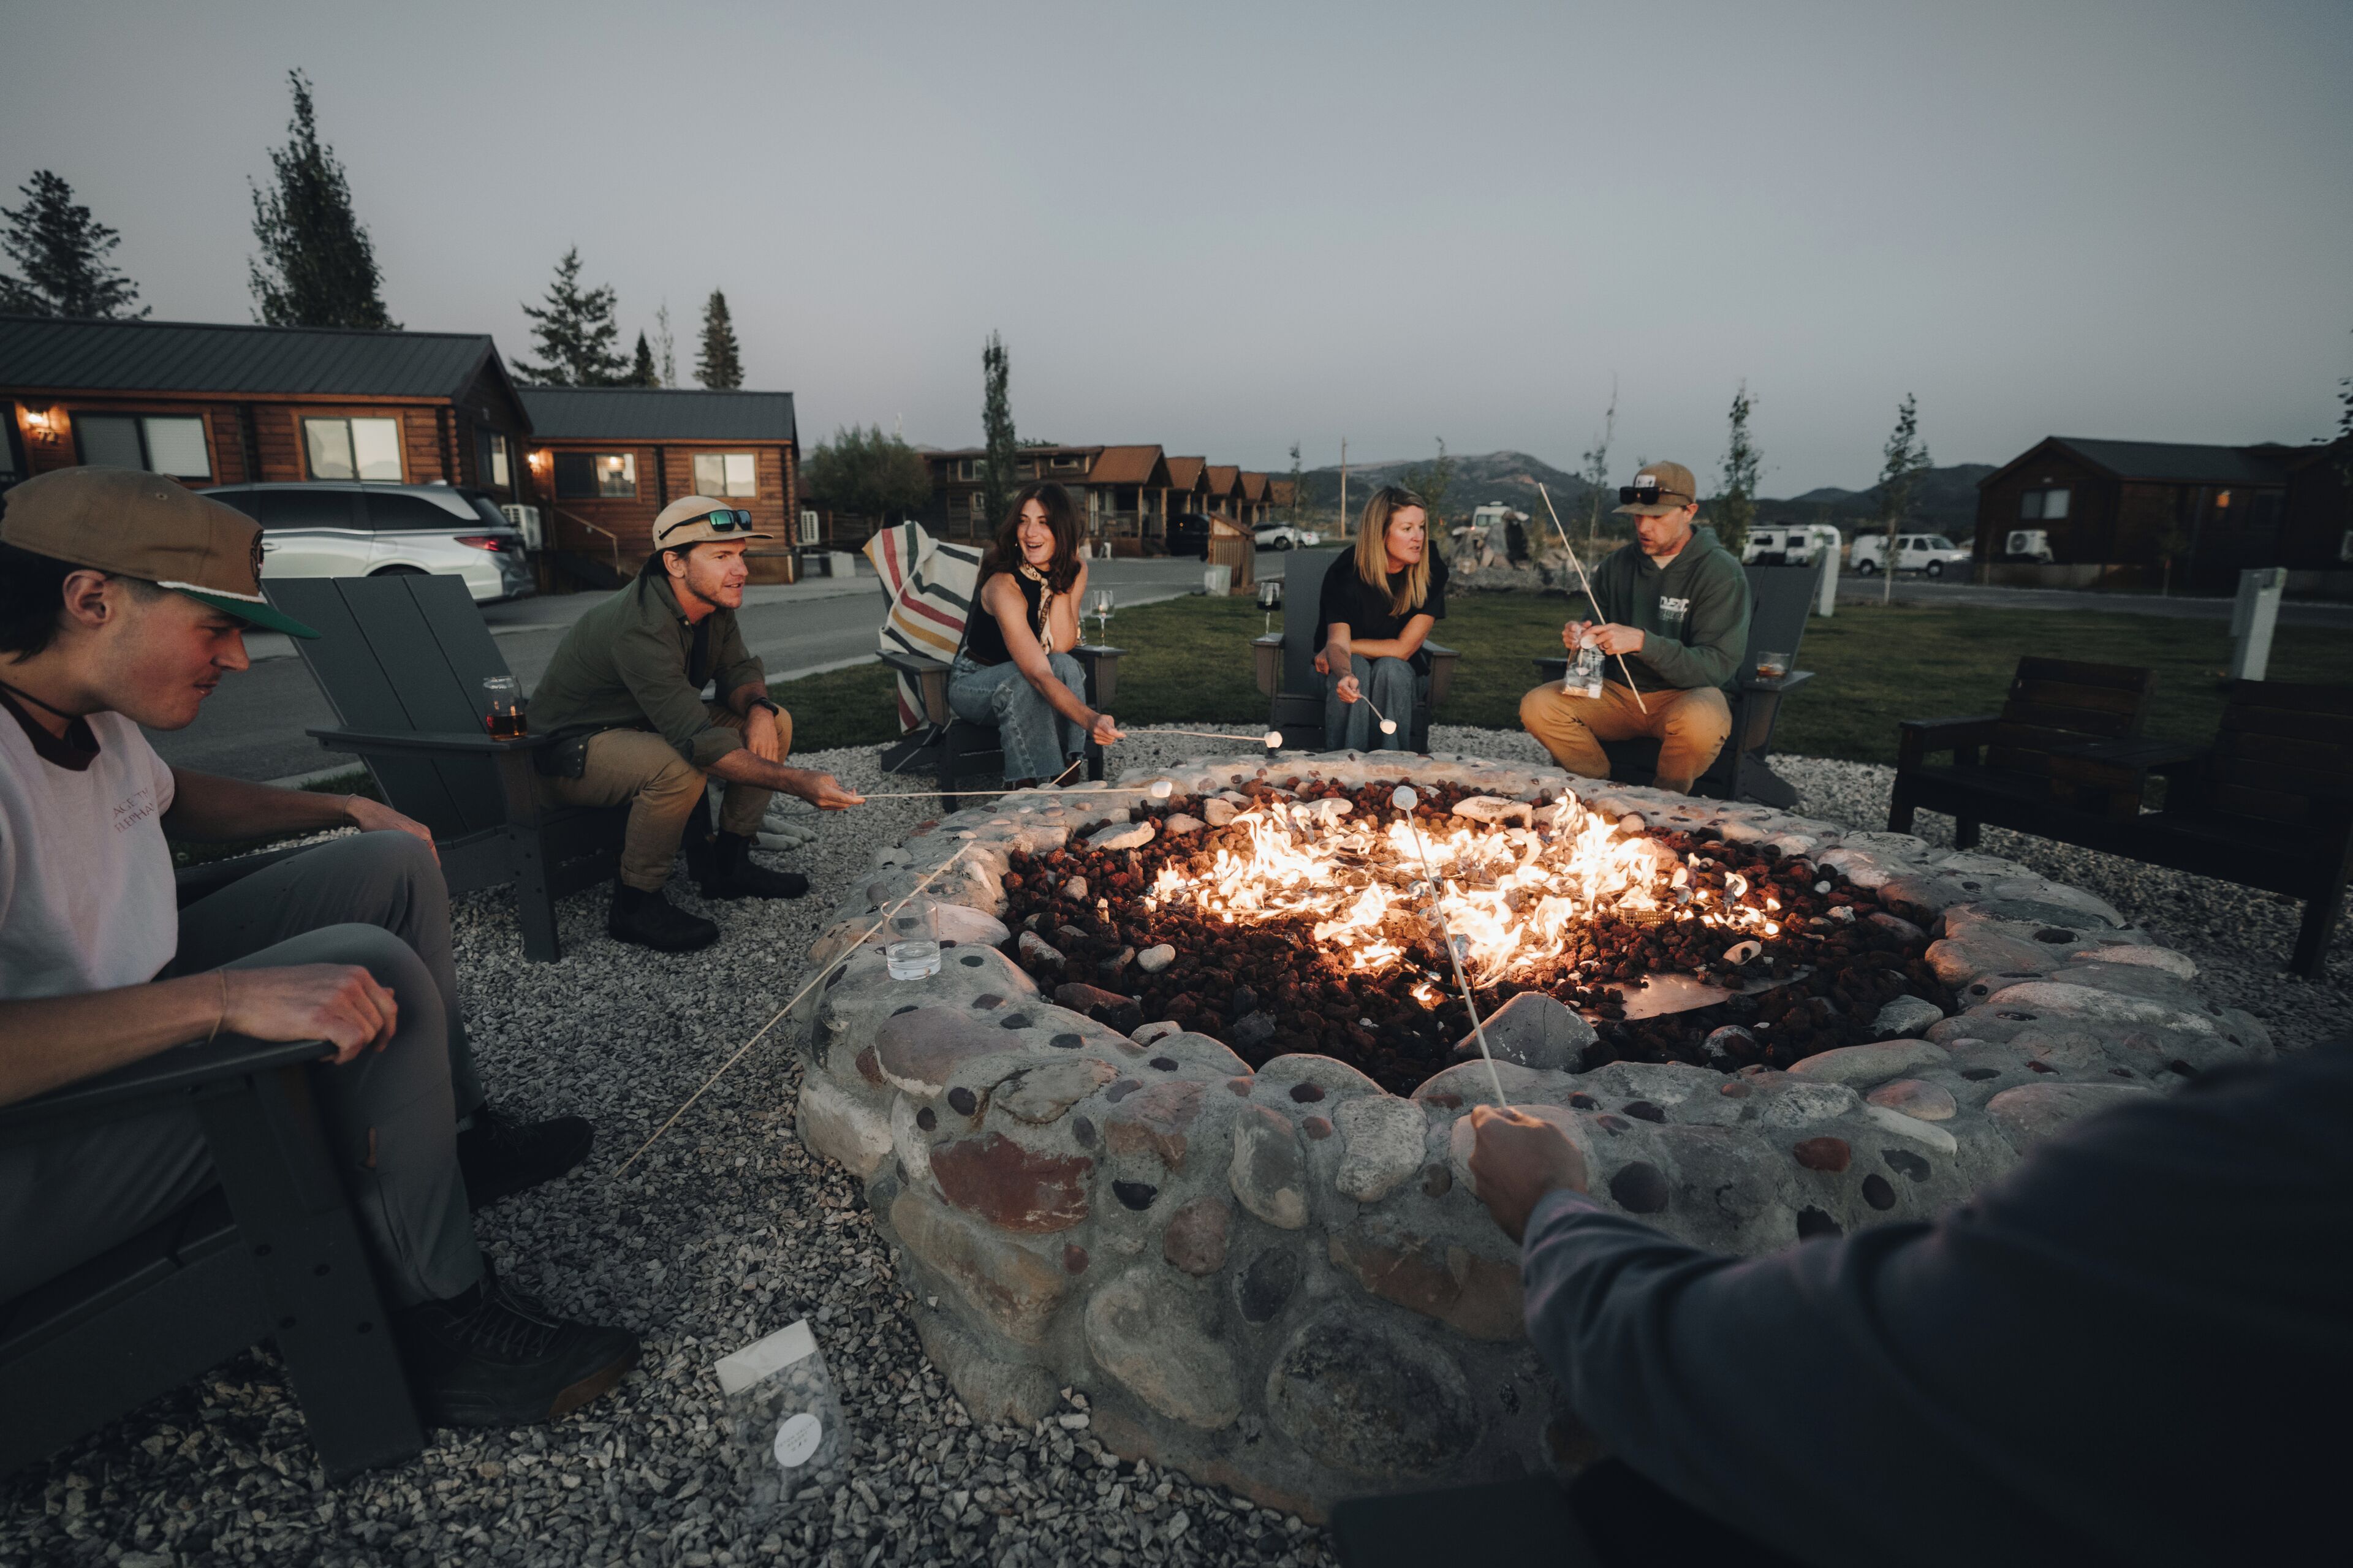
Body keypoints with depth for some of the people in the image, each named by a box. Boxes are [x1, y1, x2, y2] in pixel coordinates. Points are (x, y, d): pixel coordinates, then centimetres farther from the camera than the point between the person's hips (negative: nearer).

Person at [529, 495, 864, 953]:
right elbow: (700, 742, -42)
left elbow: (740, 670, 4)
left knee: (775, 723, -3)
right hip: (574, 749, -9)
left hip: (650, 726, 9)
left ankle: (729, 864, 5)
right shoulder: (640, 628, -34)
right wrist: (799, 783, -49)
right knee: (680, 768, -38)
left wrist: (758, 707, -21)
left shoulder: (713, 604, -8)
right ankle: (635, 905, -16)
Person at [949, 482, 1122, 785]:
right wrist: (1091, 720, -58)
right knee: (1022, 680, -38)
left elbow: (1060, 646, -22)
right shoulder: (1004, 586, -32)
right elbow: (1039, 674, -43)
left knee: (1066, 666, -30)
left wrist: (1060, 581, -26)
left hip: (1024, 691, 5)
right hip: (973, 682, -4)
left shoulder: (1076, 571, -11)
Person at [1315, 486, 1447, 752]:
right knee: (1354, 668, -33)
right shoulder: (1344, 572, -18)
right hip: (1351, 669, 0)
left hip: (1402, 673, 1)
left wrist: (1339, 646, -17)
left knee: (1390, 668, -32)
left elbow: (1403, 648, -20)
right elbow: (1338, 643, -28)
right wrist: (1344, 676, -51)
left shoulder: (1431, 571, -18)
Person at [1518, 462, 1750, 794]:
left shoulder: (1722, 573, -10)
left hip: (1687, 694, -4)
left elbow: (1719, 665, -18)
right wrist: (1579, 638, -13)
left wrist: (1642, 642, -31)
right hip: (1619, 692, 4)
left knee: (1700, 721, -39)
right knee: (1536, 707, -18)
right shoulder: (1615, 566, 5)